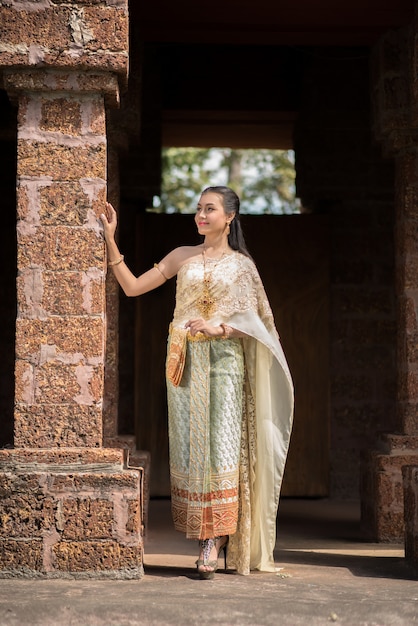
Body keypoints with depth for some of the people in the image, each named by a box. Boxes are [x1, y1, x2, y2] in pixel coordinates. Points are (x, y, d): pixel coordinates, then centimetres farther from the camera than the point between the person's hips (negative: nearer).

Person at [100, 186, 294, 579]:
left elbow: (252, 320, 2)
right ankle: (209, 536, 8)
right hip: (185, 359, 3)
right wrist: (110, 241, 5)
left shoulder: (241, 264, 8)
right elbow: (132, 287, 11)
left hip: (225, 357, -2)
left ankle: (213, 543, -11)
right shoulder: (182, 257, 14)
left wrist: (218, 329, -17)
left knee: (222, 443, -11)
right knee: (190, 445, -1)